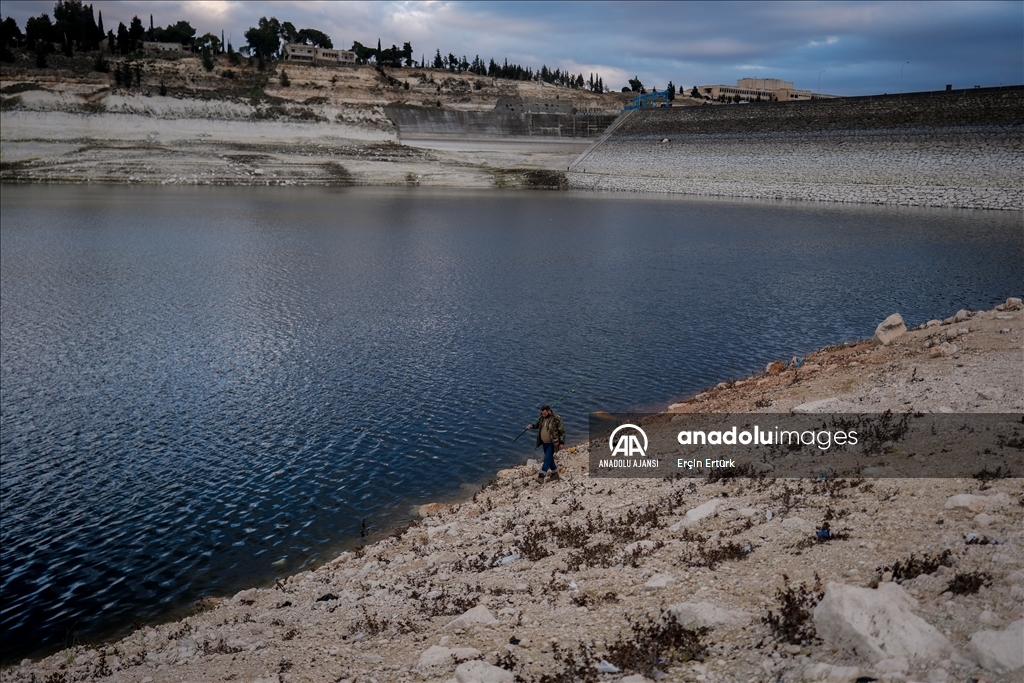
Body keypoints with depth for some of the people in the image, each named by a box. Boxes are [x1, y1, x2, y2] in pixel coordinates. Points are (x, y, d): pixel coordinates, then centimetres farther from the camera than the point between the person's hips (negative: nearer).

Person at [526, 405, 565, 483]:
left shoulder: (556, 419, -19)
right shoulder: (542, 418, 0)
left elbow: (562, 431, -13)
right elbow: (537, 424, 18)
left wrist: (562, 443, -14)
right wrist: (532, 426, -4)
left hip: (552, 443, -7)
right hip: (544, 442, 7)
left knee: (547, 459, -11)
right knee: (549, 458, 16)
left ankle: (541, 476, -13)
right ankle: (555, 473, 31)